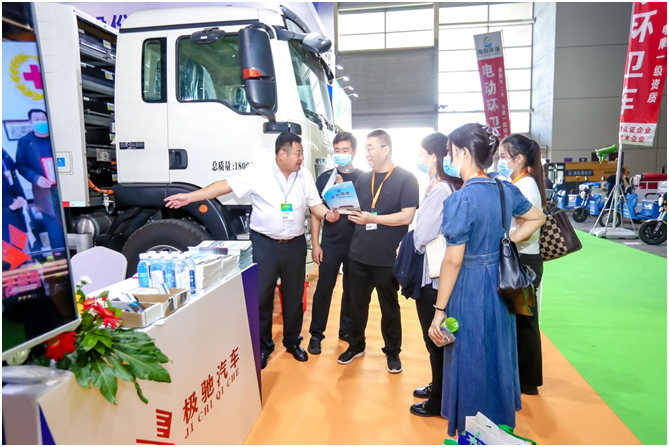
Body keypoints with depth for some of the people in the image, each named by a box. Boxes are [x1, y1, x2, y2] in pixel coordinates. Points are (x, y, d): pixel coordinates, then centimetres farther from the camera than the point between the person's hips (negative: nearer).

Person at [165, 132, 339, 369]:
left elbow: (315, 205, 6)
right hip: (264, 244, -3)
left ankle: (293, 341, 31)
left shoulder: (305, 176, 3)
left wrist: (328, 214, -17)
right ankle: (263, 345, 23)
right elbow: (226, 185, -11)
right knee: (261, 295, 5)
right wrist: (189, 197, -15)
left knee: (293, 296, 13)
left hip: (295, 245, 3)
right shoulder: (259, 173, -9)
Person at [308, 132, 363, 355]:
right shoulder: (325, 177, 2)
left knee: (351, 289, 12)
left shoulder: (363, 178, 1)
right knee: (323, 288, 3)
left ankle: (347, 330, 29)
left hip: (356, 244, 1)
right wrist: (315, 244, -2)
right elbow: (316, 212, 2)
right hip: (330, 244, 0)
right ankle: (316, 334, 17)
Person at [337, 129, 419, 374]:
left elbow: (407, 217, -16)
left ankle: (392, 351, 30)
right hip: (359, 254, 5)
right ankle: (356, 345, 36)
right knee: (357, 303, 16)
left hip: (387, 257, -4)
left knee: (389, 307, 12)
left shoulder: (406, 179, -8)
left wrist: (372, 219, -20)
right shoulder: (363, 179, 9)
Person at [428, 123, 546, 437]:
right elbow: (537, 218, 18)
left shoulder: (460, 199, -21)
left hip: (471, 289, -7)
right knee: (497, 355, 23)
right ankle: (500, 420, 43)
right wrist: (506, 242, 12)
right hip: (500, 284, 7)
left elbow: (453, 261, -21)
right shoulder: (505, 189, 0)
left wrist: (440, 310, -14)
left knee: (470, 363, 10)